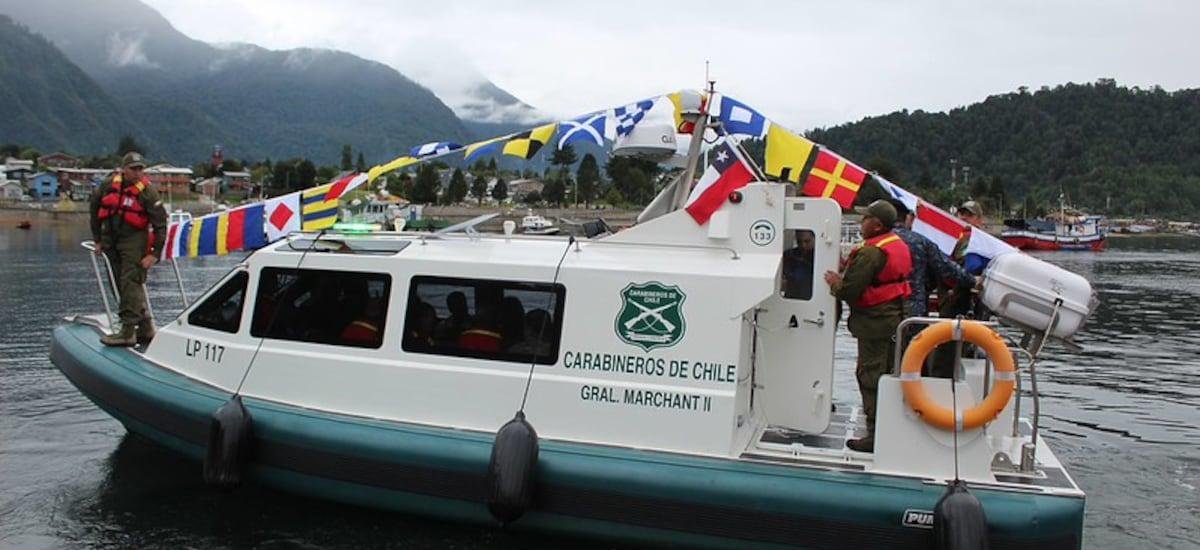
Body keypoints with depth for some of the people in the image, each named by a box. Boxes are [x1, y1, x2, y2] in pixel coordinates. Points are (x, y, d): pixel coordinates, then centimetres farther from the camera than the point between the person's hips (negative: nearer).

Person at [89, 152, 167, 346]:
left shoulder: (147, 192, -10)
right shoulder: (108, 185, 3)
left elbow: (160, 224, -9)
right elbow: (94, 208, 17)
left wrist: (154, 254, -13)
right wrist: (98, 239, 16)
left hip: (134, 241, -6)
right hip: (111, 240, 6)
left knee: (130, 284, -13)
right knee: (122, 285, 10)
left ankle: (128, 332, -11)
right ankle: (146, 328, 20)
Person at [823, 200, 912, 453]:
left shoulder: (871, 252, -20)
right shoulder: (900, 246, 13)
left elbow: (849, 290, -22)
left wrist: (834, 281, -1)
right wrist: (845, 274, 14)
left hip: (874, 321, -10)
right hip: (895, 316, 10)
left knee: (870, 376, -4)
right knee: (887, 374, 18)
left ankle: (876, 436, -1)